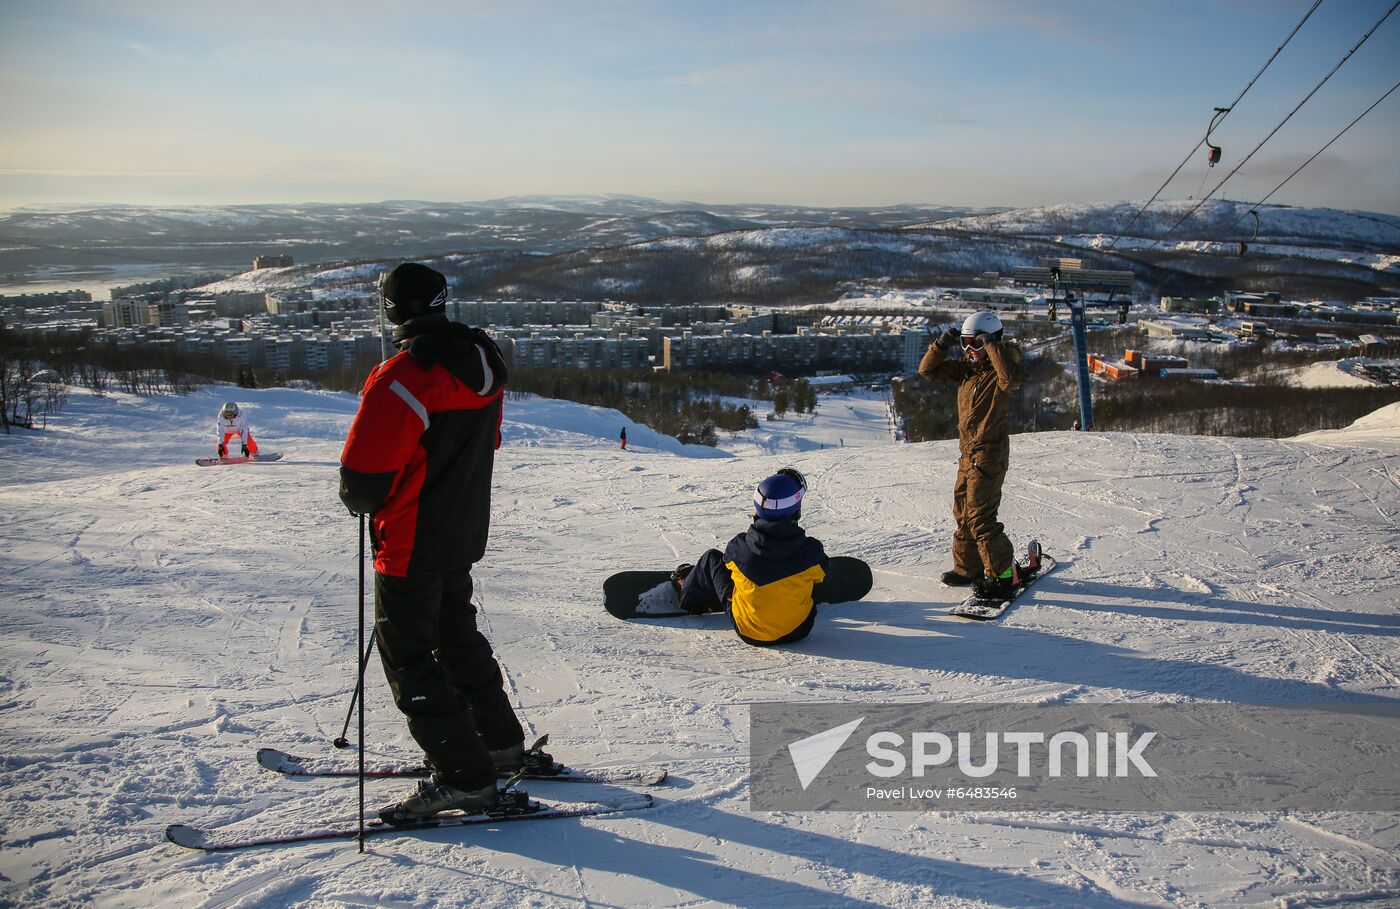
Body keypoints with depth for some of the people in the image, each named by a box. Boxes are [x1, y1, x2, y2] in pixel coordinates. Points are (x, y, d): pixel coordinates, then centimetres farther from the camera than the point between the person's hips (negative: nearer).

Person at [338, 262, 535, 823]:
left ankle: (463, 778, 7)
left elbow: (363, 475, -23)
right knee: (457, 636, 24)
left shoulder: (402, 377, -25)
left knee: (408, 656, 4)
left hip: (410, 545, -8)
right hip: (464, 534, 8)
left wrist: (360, 502, -1)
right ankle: (502, 743, 35)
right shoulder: (483, 363, 1)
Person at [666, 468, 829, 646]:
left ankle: (688, 594, 50)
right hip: (799, 631, 1)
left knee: (711, 558, 18)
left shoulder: (739, 547, -24)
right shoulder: (811, 552, -25)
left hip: (748, 632, -1)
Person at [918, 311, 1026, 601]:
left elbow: (1012, 379, -36)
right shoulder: (966, 368, 10)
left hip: (989, 454, -9)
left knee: (979, 516, -10)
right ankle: (969, 567, 29)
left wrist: (992, 346, -30)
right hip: (968, 453, 9)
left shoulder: (998, 369, -12)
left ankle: (1004, 575, -3)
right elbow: (928, 371, 12)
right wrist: (941, 344, -3)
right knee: (963, 512, 16)